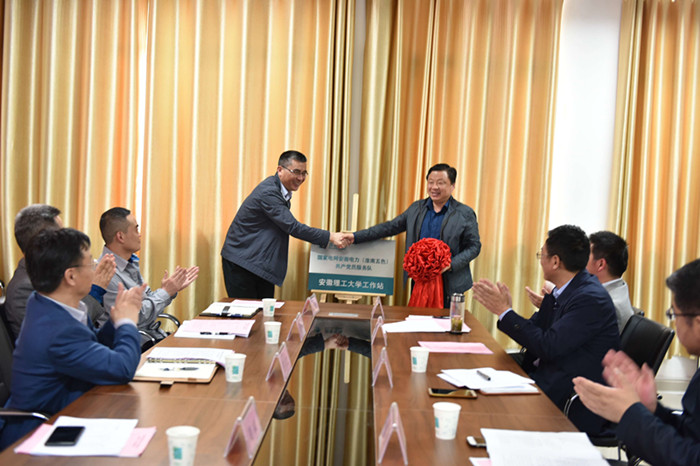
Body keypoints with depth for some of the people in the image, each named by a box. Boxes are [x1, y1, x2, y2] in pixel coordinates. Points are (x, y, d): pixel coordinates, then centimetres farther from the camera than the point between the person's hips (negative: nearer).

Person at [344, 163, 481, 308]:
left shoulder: (465, 214, -1)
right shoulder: (416, 208, 10)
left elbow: (474, 246, -1)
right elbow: (390, 227, 11)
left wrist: (451, 264, -17)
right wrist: (356, 236, 5)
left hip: (449, 284, -3)